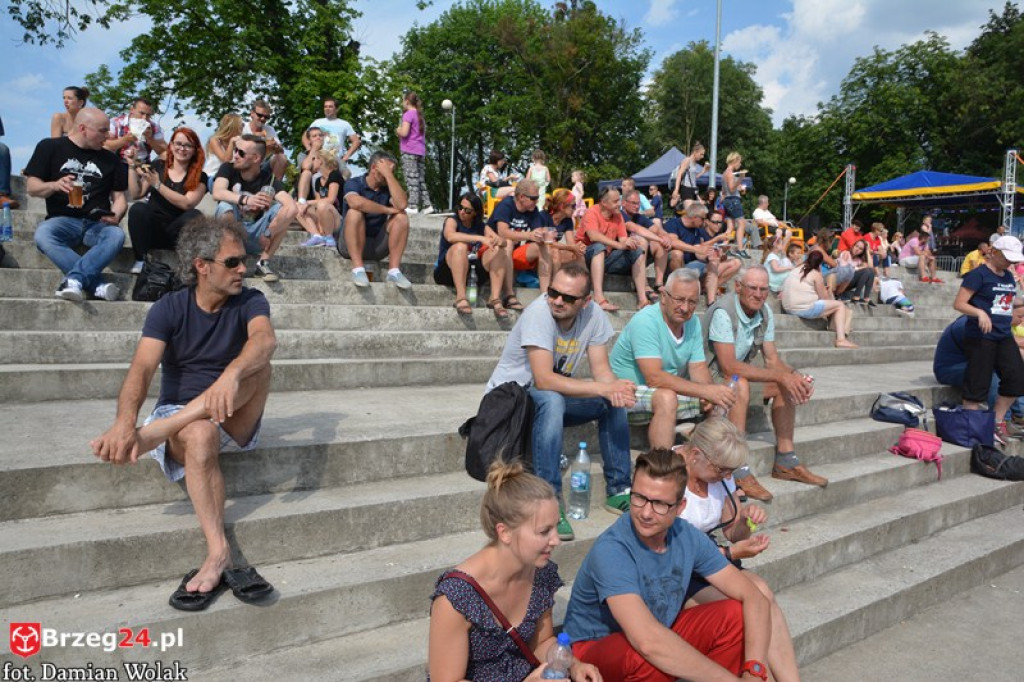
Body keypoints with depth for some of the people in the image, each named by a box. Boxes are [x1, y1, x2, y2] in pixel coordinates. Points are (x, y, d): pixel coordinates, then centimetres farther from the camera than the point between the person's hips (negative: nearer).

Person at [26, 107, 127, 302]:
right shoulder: (50, 147, 9)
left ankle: (73, 280, -44)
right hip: (62, 220, -1)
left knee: (117, 235, -34)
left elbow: (119, 196, 14)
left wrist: (115, 216, -9)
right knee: (42, 235, -35)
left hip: (97, 223, 1)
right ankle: (98, 285, -39)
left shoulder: (110, 159, 15)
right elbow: (32, 188, 6)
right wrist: (55, 185, -16)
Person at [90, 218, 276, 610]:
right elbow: (142, 367, -22)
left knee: (257, 363, -28)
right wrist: (125, 421, -42)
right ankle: (218, 554, -40)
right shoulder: (169, 308, -6)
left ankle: (152, 434, -36)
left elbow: (265, 339, -29)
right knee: (200, 435, -37)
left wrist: (232, 373, -50)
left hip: (235, 420, 1)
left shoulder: (250, 301, -5)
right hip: (177, 415, -1)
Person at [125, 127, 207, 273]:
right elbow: (136, 194, 8)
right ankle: (141, 260, -22)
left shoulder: (199, 177, 2)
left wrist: (157, 184, -17)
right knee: (138, 208, -29)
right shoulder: (158, 166, 9)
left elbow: (187, 203, -14)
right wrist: (132, 166, 0)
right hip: (150, 228, 2)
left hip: (176, 232, -1)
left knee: (194, 216, -30)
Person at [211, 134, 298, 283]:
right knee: (225, 206, -30)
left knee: (286, 210, -20)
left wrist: (267, 235, -33)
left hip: (255, 235, 1)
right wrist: (245, 200, -45)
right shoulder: (228, 169, -6)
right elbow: (217, 193, -27)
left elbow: (293, 208, -25)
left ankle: (263, 262, -17)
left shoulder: (268, 177, -8)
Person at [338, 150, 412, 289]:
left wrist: (388, 174, -18)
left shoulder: (388, 188, 3)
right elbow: (357, 203, -32)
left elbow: (402, 205, -20)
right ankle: (358, 268, -32)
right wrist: (388, 210, -21)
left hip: (377, 245, 4)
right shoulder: (353, 184, -7)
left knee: (401, 216, -15)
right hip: (350, 245, -4)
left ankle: (394, 270, -23)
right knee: (355, 212, -29)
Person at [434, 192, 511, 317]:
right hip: (448, 272, -4)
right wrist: (480, 238, -31)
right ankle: (461, 298, -37)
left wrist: (498, 241, -25)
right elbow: (450, 236, -24)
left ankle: (495, 299, -25)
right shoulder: (452, 221, 1)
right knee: (460, 246, -31)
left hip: (473, 272, 4)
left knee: (498, 250, -15)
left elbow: (503, 242, 0)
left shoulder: (481, 227, 12)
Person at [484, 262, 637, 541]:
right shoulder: (539, 312, -26)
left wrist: (616, 388, -31)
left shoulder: (593, 314, -8)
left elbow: (602, 370, -7)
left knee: (614, 400, -9)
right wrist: (605, 388, -34)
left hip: (556, 396, 6)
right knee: (552, 401, -36)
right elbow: (544, 380, -34)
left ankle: (618, 490, 2)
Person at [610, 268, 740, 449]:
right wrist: (705, 391, -32)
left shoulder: (693, 322, 3)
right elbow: (654, 377, -30)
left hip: (673, 393, 8)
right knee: (667, 397, -38)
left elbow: (698, 369, 0)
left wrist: (712, 392, -22)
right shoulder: (645, 321, -22)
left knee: (732, 399, -2)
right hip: (631, 394, -8)